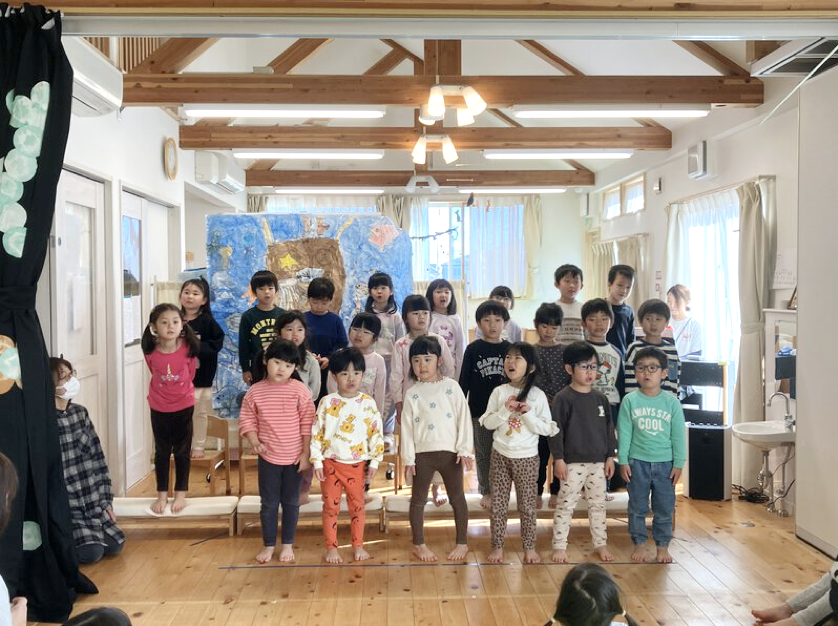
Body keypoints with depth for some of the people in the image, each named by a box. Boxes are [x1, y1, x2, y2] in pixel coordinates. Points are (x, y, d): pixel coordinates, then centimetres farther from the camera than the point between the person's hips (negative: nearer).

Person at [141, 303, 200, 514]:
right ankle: (162, 495, 25)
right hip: (159, 407, 1)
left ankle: (180, 494, 23)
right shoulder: (150, 351, -16)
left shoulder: (189, 348, -18)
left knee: (182, 451, 9)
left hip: (184, 405, -1)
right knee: (162, 451, 12)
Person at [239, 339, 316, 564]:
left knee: (291, 502, 12)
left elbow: (308, 424, -7)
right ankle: (268, 545, 26)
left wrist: (306, 453, -7)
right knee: (269, 503, 11)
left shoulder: (299, 390, -10)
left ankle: (288, 544, 27)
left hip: (294, 457, -1)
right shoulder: (255, 392, -6)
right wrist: (254, 442, -15)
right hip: (268, 457, 1)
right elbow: (247, 420, 2)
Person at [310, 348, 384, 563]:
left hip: (357, 463, 1)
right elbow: (316, 433, -3)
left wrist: (374, 461, -1)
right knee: (331, 506, 6)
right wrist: (317, 461, -6)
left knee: (357, 505, 9)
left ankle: (358, 545, 22)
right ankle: (331, 547, 17)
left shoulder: (368, 403, -3)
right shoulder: (327, 402, -5)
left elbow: (376, 434, 1)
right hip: (330, 462, -1)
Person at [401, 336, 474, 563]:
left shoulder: (451, 387, -1)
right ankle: (419, 544, 21)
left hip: (450, 451, -1)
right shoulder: (412, 394, 1)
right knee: (418, 499, 8)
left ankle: (462, 543, 21)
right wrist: (408, 458, -3)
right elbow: (407, 427, 1)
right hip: (422, 453, 1)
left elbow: (463, 418, -2)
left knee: (457, 497, 8)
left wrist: (464, 449, -7)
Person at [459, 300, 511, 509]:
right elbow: (464, 380, 0)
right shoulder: (473, 349, -2)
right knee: (483, 453, 9)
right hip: (479, 410, -1)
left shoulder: (509, 349, 1)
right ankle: (486, 491, 22)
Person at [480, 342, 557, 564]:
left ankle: (529, 547, 21)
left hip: (527, 457, -1)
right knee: (498, 505, 7)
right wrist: (505, 410, -17)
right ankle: (497, 546, 19)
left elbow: (546, 429, -6)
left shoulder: (538, 395, -5)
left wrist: (528, 413, -19)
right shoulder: (499, 392, -2)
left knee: (528, 506, 8)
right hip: (501, 455, 1)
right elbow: (487, 423, -2)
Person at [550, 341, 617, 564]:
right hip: (573, 462, -5)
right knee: (566, 504, 2)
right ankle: (559, 546, 10)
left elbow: (609, 429, 11)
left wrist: (610, 456, 7)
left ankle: (600, 543, 25)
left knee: (598, 504, 13)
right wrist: (558, 459, -12)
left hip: (598, 462, 5)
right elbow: (556, 430, -9)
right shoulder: (563, 398, -9)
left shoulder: (601, 399, 6)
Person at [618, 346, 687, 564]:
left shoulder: (671, 402, -2)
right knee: (637, 507, 9)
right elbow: (624, 433, -1)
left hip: (665, 463, 0)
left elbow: (678, 434, 1)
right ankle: (639, 544, 23)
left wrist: (678, 464, 0)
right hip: (638, 462, 0)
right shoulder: (630, 401, -3)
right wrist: (623, 461, -3)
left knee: (665, 508, 8)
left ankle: (662, 546, 22)